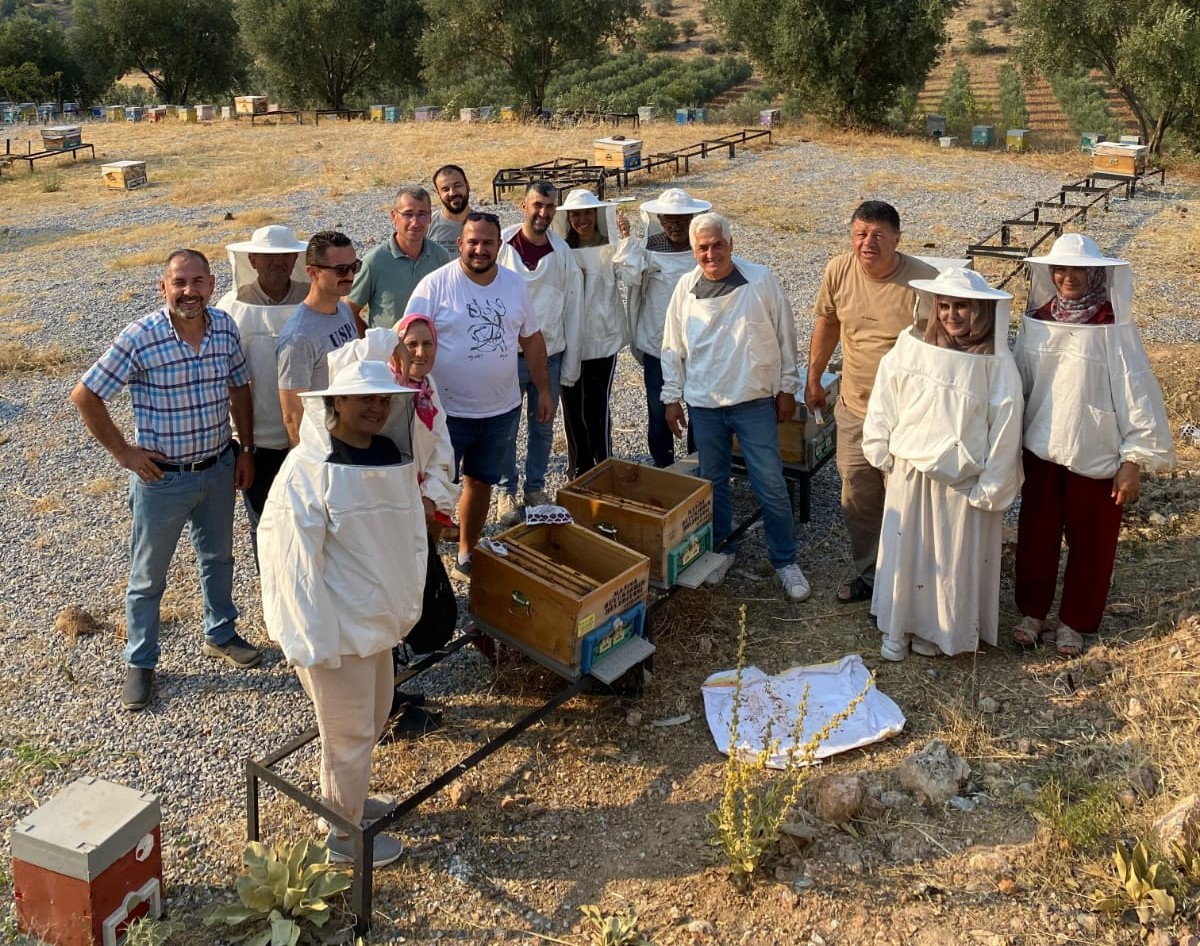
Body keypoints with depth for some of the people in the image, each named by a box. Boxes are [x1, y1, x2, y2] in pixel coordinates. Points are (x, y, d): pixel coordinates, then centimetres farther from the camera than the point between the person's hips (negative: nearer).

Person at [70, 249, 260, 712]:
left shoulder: (225, 327, -7)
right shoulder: (140, 338, -21)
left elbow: (239, 388, 7)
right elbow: (85, 396, -14)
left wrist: (246, 450, 6)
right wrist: (123, 452, -12)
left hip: (219, 468, 4)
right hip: (162, 477, -4)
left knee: (218, 557, 23)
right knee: (148, 576, 11)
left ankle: (220, 634, 45)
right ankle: (139, 662, 29)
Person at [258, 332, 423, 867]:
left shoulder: (392, 455, -2)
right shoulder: (309, 472, -23)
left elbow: (411, 532, 9)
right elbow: (294, 562, -21)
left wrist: (408, 599, 11)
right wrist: (316, 641, -18)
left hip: (378, 616, 8)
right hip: (337, 625, -7)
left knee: (374, 717, 24)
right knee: (349, 734, 10)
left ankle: (345, 799, 49)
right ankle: (345, 834, 32)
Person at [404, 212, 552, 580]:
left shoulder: (515, 285, 2)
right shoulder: (435, 285, -13)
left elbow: (532, 339, 11)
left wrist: (544, 390, 10)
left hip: (502, 411, 5)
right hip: (447, 412, -5)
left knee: (481, 482, 18)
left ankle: (466, 558, 35)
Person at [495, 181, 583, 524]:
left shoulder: (563, 252, -2)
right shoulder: (502, 244, -6)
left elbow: (573, 310, 2)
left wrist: (570, 366, 1)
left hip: (550, 354, 2)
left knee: (543, 427, 12)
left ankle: (535, 488, 28)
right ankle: (507, 491, 21)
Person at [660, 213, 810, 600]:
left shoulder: (761, 280, -7)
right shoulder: (685, 288, 1)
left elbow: (785, 335, 0)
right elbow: (672, 348, 8)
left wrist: (786, 388, 1)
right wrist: (672, 397, 7)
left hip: (755, 401, -2)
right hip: (704, 404, 3)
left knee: (771, 485, 0)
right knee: (713, 481, 14)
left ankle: (785, 560, 15)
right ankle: (721, 549, 32)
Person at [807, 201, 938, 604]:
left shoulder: (924, 280, -19)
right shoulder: (838, 271, -7)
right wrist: (813, 379, 17)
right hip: (854, 409, 4)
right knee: (858, 498, 16)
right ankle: (868, 573, 36)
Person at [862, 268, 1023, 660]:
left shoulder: (995, 362, -12)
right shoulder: (911, 344, -4)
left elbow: (1005, 425, -11)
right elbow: (884, 397, 4)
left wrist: (992, 485, -11)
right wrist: (880, 450, 4)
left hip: (962, 478, -3)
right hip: (909, 471, 3)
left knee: (954, 555, 11)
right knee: (904, 548, 14)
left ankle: (941, 629, 30)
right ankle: (899, 627, 30)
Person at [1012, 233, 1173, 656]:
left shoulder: (1113, 327, -14)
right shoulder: (1037, 320, -2)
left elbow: (1135, 393, -12)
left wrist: (1134, 460, -12)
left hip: (1096, 455, -3)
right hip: (1040, 449, 3)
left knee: (1090, 542, 11)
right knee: (1035, 536, 13)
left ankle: (1075, 622, 28)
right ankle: (1032, 611, 32)